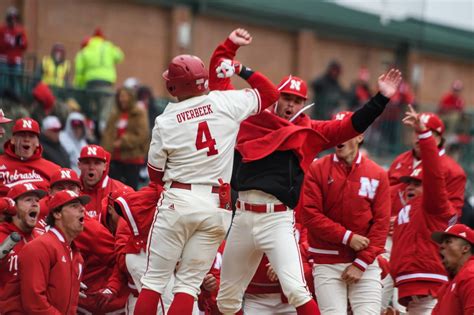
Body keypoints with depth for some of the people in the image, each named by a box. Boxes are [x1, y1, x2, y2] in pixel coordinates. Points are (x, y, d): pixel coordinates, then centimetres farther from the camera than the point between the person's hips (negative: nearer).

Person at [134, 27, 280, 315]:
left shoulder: (165, 122, -5)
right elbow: (271, 94, 10)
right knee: (189, 282, 6)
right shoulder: (226, 102, -4)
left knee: (155, 279, 6)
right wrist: (242, 70, 15)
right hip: (217, 205, 2)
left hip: (178, 202, -2)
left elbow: (156, 174, 6)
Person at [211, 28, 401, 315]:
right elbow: (218, 81, 17)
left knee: (295, 289, -21)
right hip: (243, 216, 3)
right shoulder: (251, 118, 12)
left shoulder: (310, 132, 8)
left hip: (278, 218, -3)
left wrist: (381, 99, -10)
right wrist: (229, 46, 9)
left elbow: (352, 126, -1)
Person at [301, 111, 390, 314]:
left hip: (365, 264, 1)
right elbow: (310, 215, -6)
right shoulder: (317, 170, 2)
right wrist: (348, 237, -11)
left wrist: (362, 263, -7)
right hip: (327, 264, -1)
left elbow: (381, 223, 1)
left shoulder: (377, 175, 5)